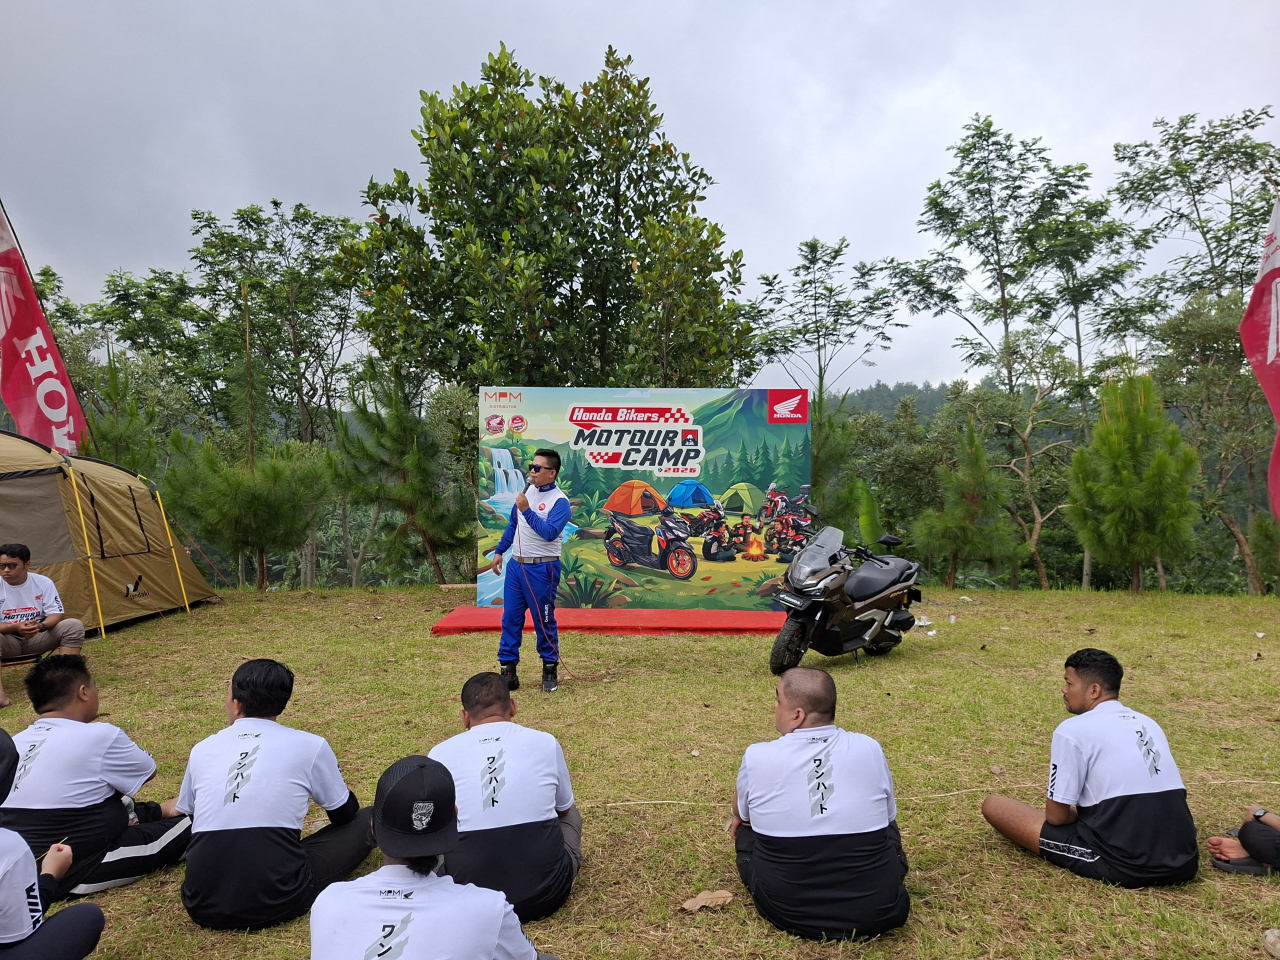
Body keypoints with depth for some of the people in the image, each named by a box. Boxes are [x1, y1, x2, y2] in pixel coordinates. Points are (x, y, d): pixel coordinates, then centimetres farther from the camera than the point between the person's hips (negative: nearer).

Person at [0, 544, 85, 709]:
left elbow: (57, 614, -7)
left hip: (37, 638, 2)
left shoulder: (43, 582, -7)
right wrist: (15, 627, -31)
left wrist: (41, 626, -30)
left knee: (74, 625, -23)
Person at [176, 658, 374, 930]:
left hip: (203, 906, 3)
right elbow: (345, 815, 13)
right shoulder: (309, 745, -1)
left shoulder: (202, 749, 8)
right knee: (367, 820, 12)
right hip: (276, 902, -2)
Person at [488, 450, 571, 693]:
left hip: (542, 569, -7)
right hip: (517, 564, 7)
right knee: (510, 618, 7)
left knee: (544, 621, 3)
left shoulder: (560, 501, -13)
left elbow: (549, 533, -25)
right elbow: (513, 524, 20)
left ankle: (549, 669, 18)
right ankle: (507, 669, 15)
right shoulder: (527, 491, 10)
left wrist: (526, 510, -24)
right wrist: (499, 551, 19)